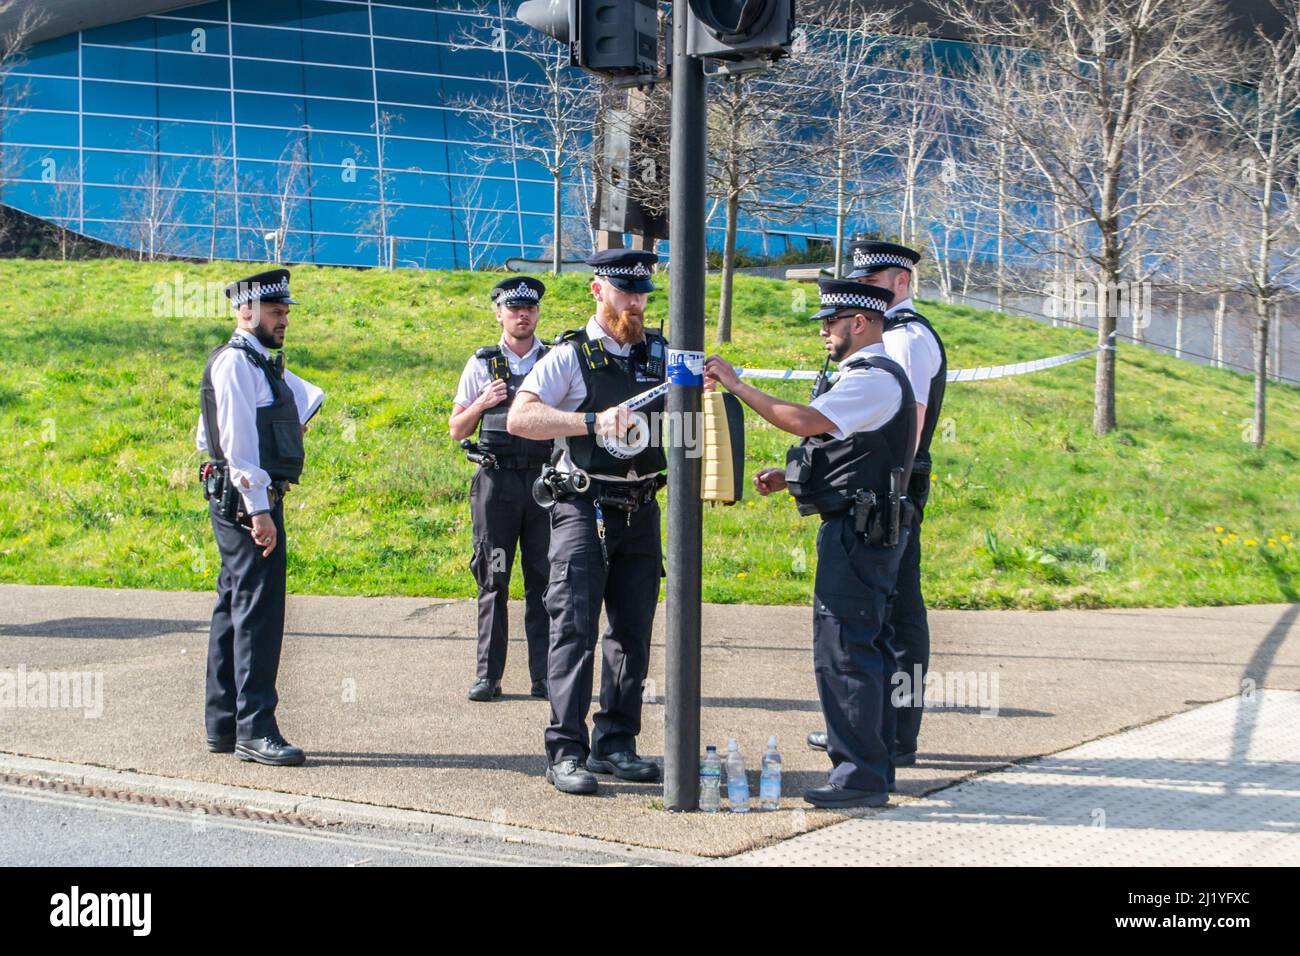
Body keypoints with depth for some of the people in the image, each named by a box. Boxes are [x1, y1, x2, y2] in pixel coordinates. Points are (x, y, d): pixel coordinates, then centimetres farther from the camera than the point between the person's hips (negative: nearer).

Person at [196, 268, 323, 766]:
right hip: (247, 501, -11)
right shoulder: (235, 363, -11)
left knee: (235, 609, 12)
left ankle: (222, 725, 19)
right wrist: (259, 510, -22)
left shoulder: (262, 365, 19)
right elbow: (239, 443, -18)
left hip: (254, 501, 11)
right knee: (258, 612, -11)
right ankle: (254, 730, -11)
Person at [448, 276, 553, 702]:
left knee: (544, 580, 1)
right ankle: (487, 675, 6)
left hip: (546, 479, 0)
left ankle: (544, 676, 5)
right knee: (493, 580, 1)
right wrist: (483, 402, -7)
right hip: (496, 481, 0)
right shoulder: (482, 365, 9)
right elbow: (456, 430, 11)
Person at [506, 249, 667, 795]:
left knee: (632, 631, 8)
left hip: (641, 509, 5)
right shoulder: (571, 356, -4)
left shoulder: (661, 354, 11)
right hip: (583, 508, -5)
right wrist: (593, 421, -26)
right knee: (574, 628, -7)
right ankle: (565, 752, -4)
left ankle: (615, 744, 18)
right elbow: (519, 418, -16)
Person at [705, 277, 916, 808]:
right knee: (865, 649, 14)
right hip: (864, 531, 11)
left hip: (856, 533, -11)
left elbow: (804, 420, -26)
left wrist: (737, 385, -19)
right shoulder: (868, 376, 20)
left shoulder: (874, 379, -14)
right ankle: (874, 769, 21)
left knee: (843, 651, -10)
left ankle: (859, 775, -8)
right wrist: (787, 476, 16)